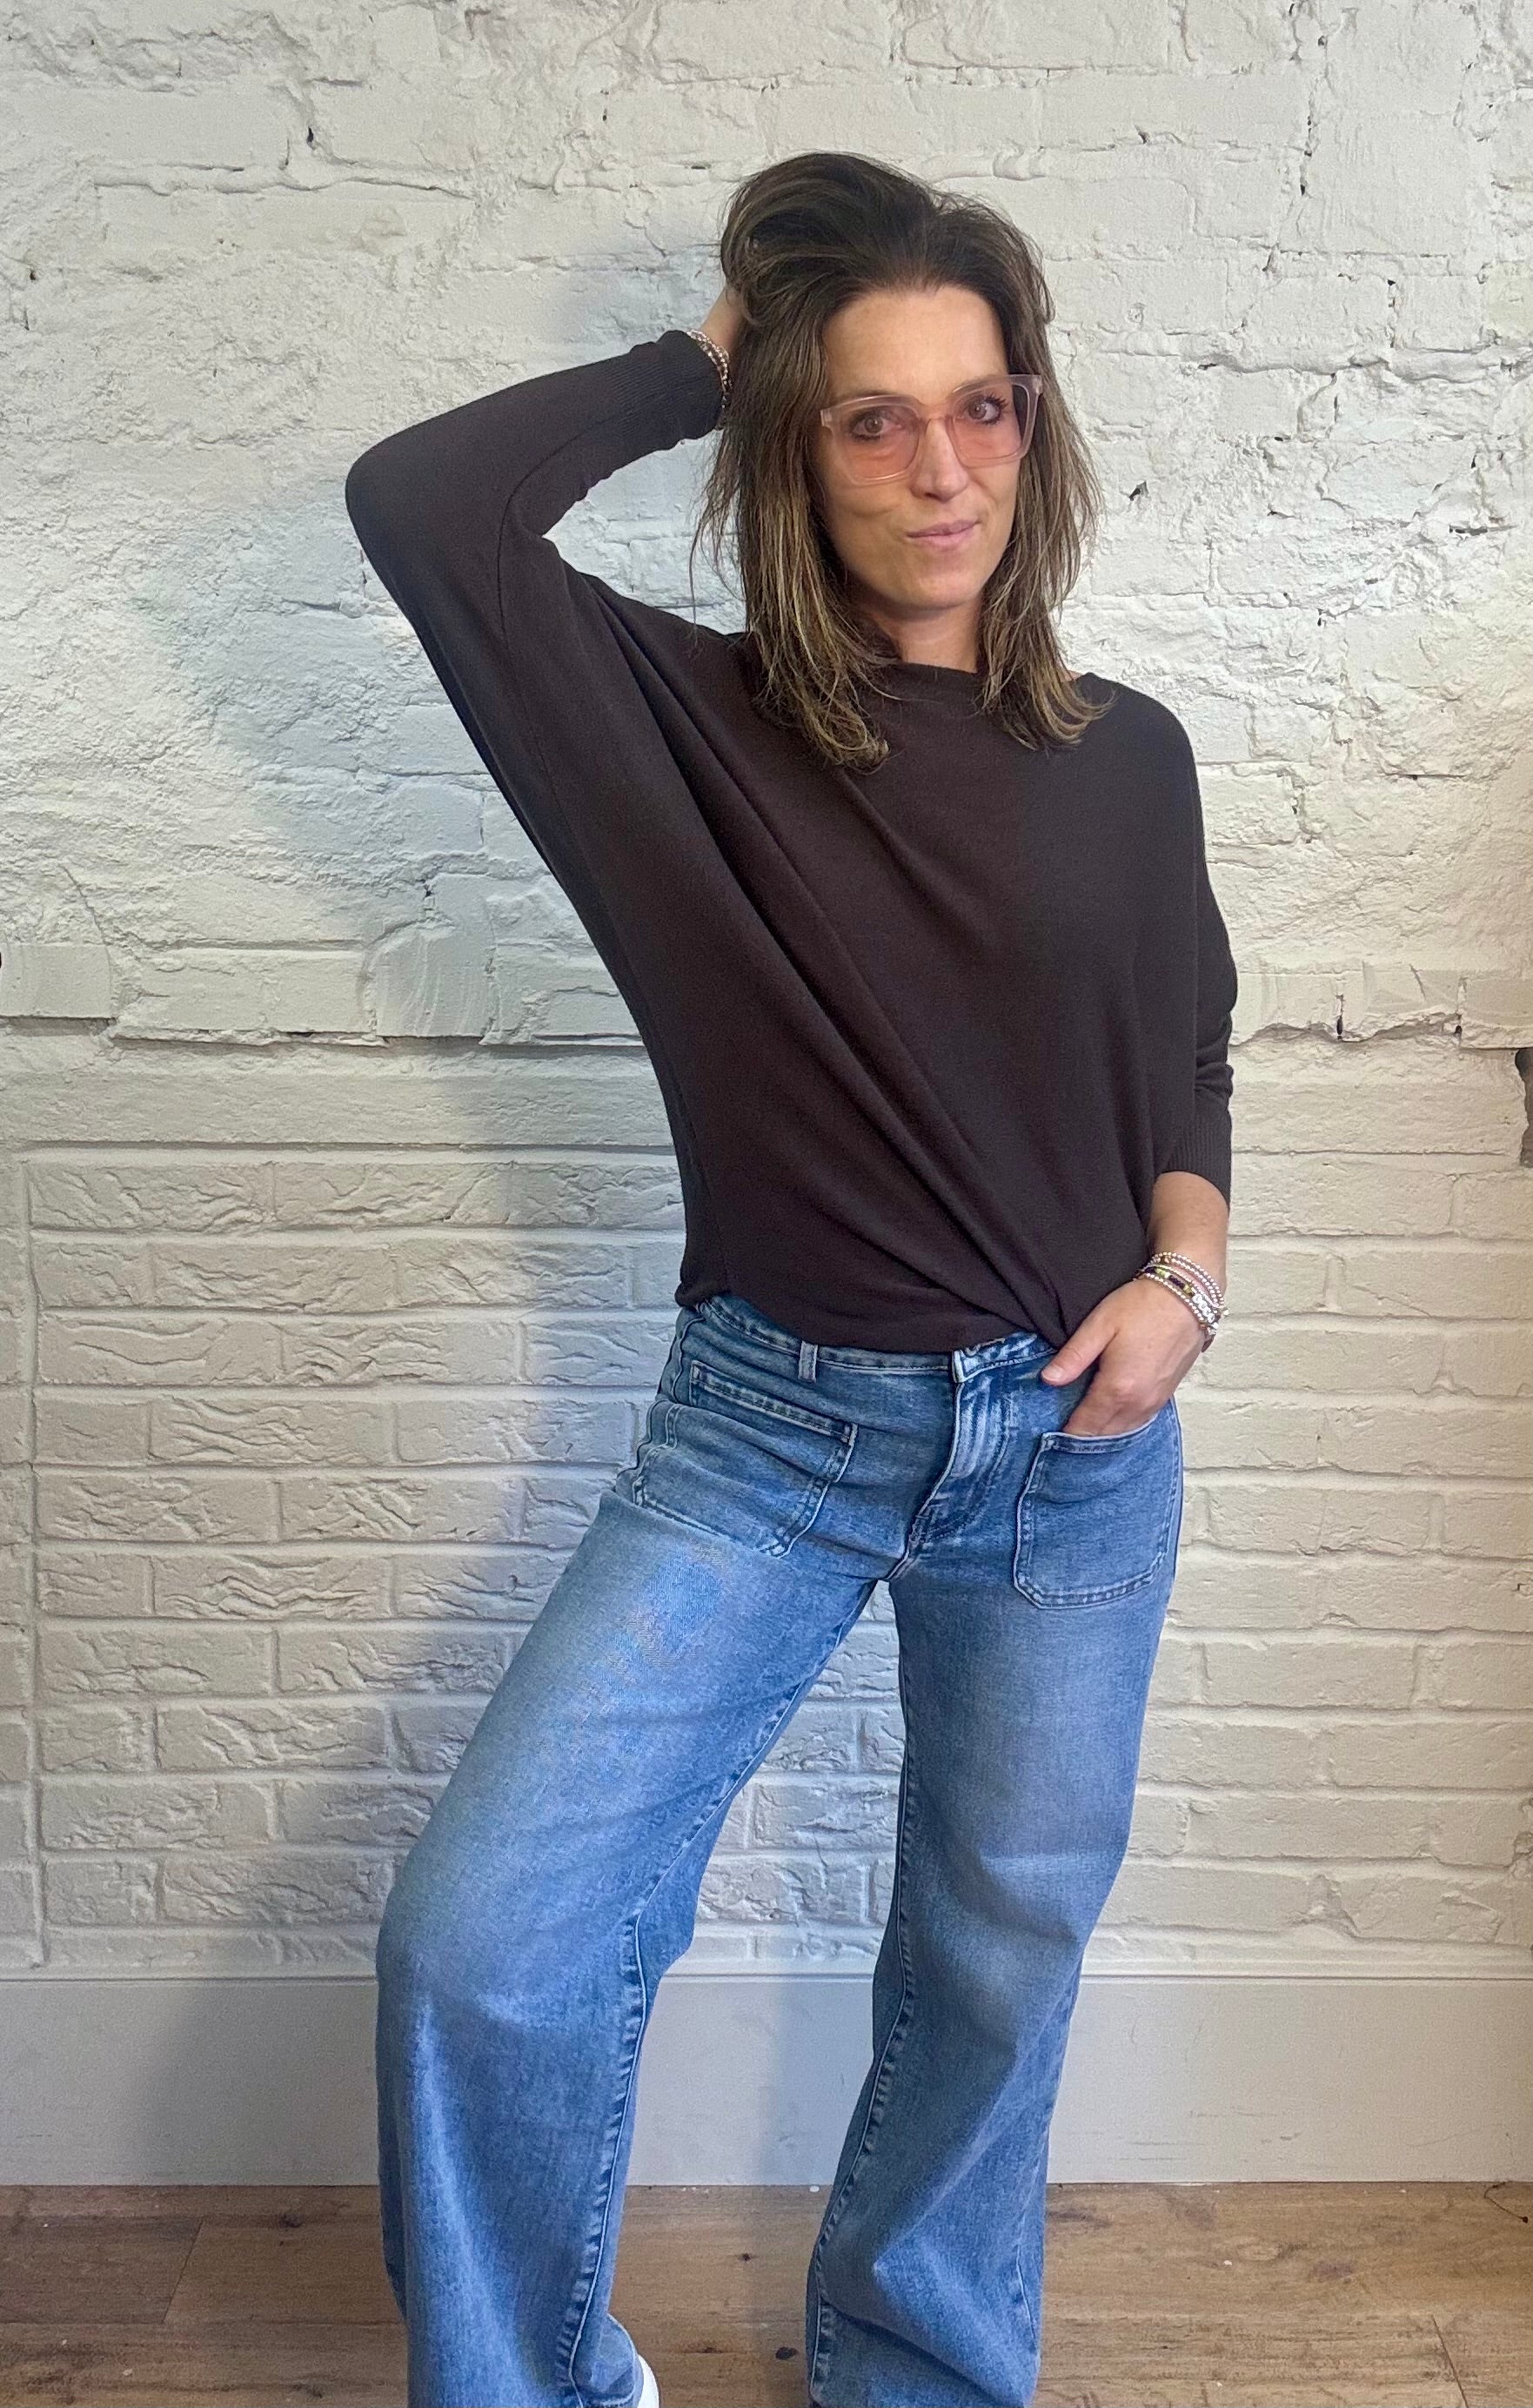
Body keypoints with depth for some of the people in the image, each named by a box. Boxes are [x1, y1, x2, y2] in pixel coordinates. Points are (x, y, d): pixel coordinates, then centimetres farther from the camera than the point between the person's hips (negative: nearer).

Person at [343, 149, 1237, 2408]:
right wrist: (693, 363, -6)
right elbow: (417, 500, -16)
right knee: (476, 1945, -12)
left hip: (1078, 1444, 2)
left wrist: (1185, 1273, -4)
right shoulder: (698, 726, -4)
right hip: (772, 1430, -2)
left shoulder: (1126, 758, 2)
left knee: (997, 1974, 15)